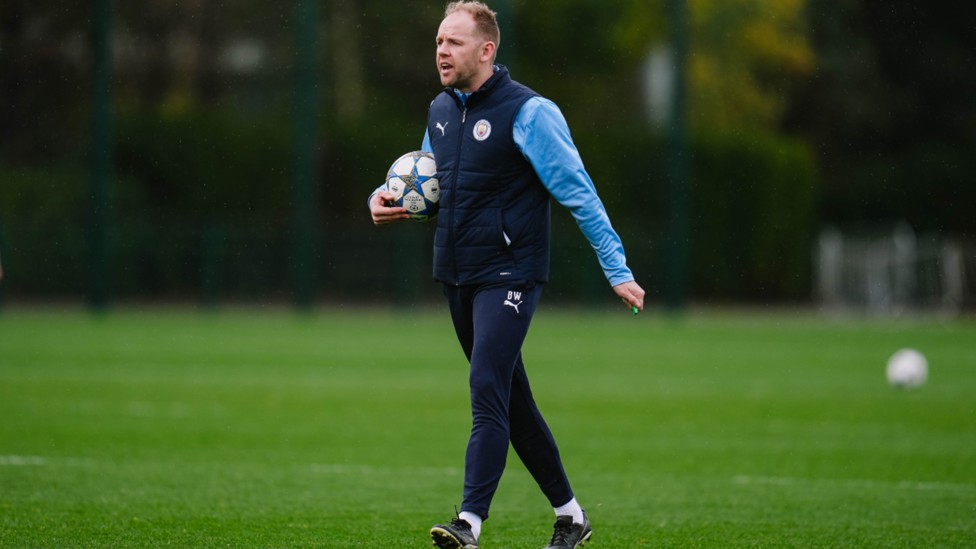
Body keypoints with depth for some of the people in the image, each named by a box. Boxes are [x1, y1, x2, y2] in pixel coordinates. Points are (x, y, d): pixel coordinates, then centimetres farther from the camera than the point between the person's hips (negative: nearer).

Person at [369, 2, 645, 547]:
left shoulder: (529, 113, -12)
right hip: (457, 277, 8)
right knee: (511, 401, 13)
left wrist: (617, 270, -13)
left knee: (488, 393, -18)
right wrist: (386, 196, 4)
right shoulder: (441, 110, 10)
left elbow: (579, 194, -11)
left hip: (509, 276, -8)